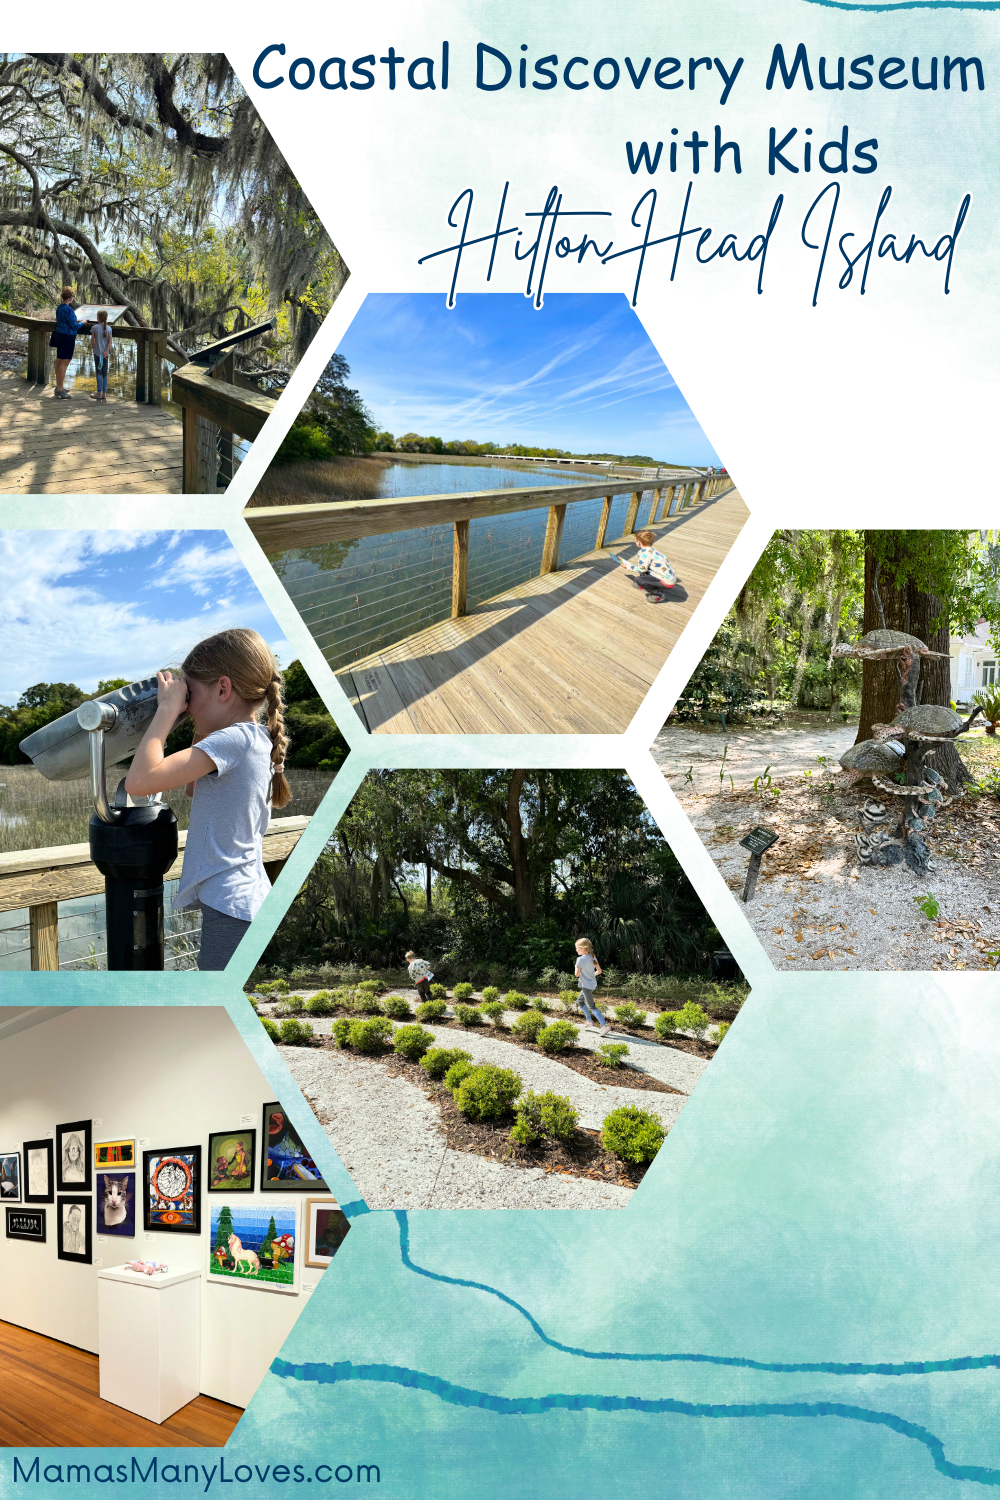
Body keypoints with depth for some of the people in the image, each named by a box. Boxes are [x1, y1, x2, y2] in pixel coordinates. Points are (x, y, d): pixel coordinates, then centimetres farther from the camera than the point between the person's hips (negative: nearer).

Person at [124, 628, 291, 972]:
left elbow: (140, 780, -25)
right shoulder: (258, 740, 11)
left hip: (229, 910, -10)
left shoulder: (235, 739, -17)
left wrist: (168, 708, -14)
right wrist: (200, 732, 14)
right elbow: (193, 788, 27)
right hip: (252, 901, 10)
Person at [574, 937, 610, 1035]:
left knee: (592, 1007, -3)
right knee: (580, 1001, 24)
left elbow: (577, 974, -16)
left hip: (586, 986, -9)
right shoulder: (592, 957, 2)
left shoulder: (580, 959, -20)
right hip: (593, 984, 9)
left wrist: (576, 967, 2)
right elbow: (599, 971, 7)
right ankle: (589, 1021, 26)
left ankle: (605, 1026, -10)